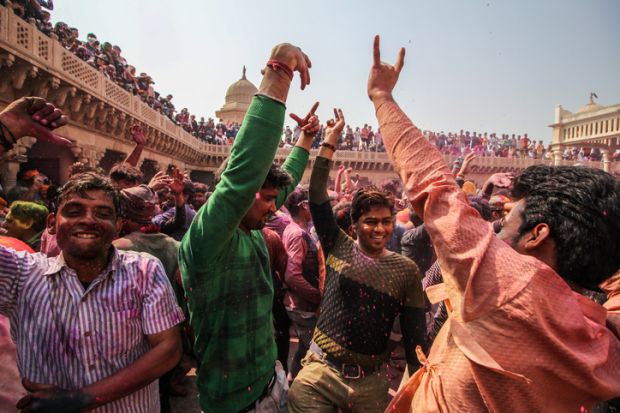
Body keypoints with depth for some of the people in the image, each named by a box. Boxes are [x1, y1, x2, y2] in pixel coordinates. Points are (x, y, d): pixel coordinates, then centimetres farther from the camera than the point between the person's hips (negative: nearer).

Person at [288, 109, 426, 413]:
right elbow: (317, 197, -11)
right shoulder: (339, 248, -4)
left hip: (371, 382, 1)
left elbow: (414, 335, 0)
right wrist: (329, 141, -12)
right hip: (320, 371, 0)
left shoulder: (406, 270, -4)